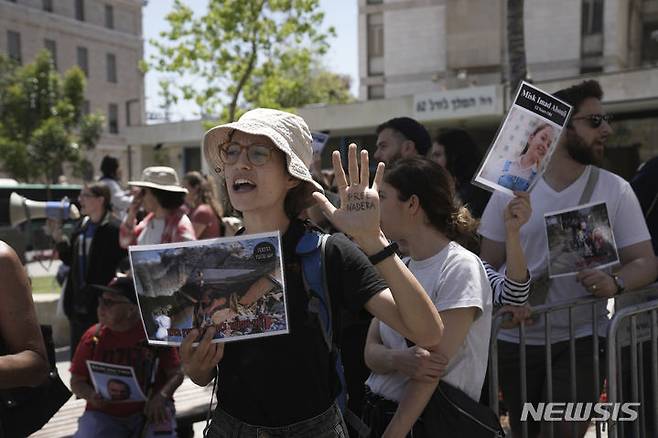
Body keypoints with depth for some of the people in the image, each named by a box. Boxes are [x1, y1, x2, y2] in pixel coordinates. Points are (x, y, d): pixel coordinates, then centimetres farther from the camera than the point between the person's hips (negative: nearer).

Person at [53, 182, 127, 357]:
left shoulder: (114, 229, -15)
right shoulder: (82, 225, 11)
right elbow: (69, 259, 16)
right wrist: (58, 235, 5)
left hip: (101, 306, -8)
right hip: (78, 305, 8)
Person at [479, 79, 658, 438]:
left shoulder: (615, 191, -2)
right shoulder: (510, 189, -2)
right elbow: (488, 266, 1)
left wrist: (615, 282, -25)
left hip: (581, 340, -1)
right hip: (516, 339, 1)